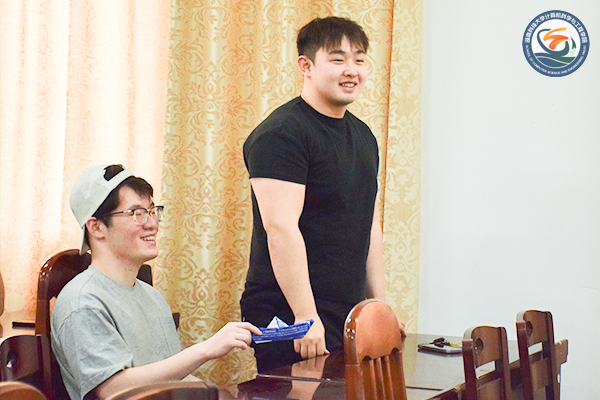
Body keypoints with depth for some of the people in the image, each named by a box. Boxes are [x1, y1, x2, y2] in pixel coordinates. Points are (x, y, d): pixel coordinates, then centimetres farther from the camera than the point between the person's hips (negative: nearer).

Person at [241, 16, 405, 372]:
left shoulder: (364, 136, 16)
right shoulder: (281, 134, -12)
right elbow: (281, 227, -20)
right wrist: (306, 317, -24)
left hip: (349, 317, 8)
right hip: (289, 316, -8)